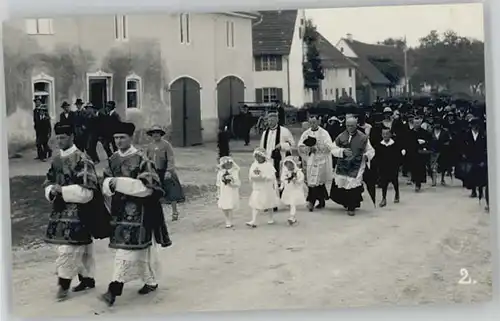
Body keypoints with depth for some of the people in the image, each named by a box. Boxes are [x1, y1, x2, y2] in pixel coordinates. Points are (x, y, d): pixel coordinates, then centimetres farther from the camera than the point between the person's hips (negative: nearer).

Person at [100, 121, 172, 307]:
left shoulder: (141, 160, -11)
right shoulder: (112, 160, 8)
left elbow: (148, 186, -17)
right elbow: (106, 184, 10)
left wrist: (121, 183, -23)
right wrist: (109, 184, -15)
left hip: (136, 211, -6)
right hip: (119, 210, 6)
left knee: (126, 249, -11)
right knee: (140, 249, 15)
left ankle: (115, 289, -11)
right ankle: (151, 282, 29)